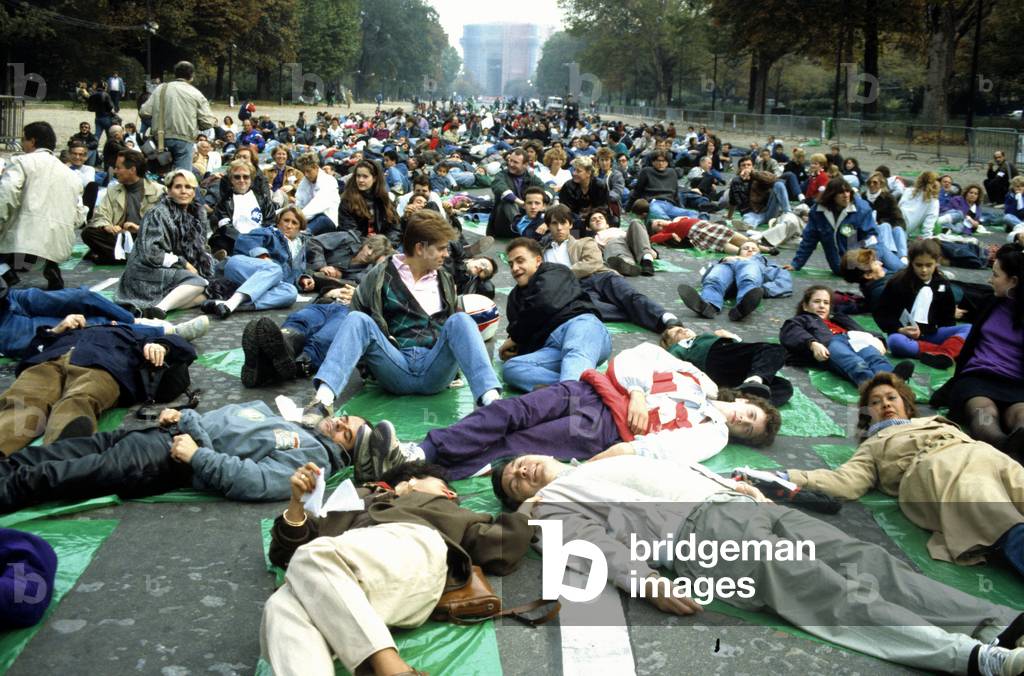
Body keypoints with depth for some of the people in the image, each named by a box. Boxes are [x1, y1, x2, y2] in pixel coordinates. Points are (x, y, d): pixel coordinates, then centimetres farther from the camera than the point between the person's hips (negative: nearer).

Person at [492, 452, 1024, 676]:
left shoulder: (605, 461, 36)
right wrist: (644, 582, -20)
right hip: (693, 529, -7)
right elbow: (594, 545, -3)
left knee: (858, 558, -12)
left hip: (732, 502, 7)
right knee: (808, 586, -26)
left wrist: (734, 483, 17)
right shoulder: (550, 506, 16)